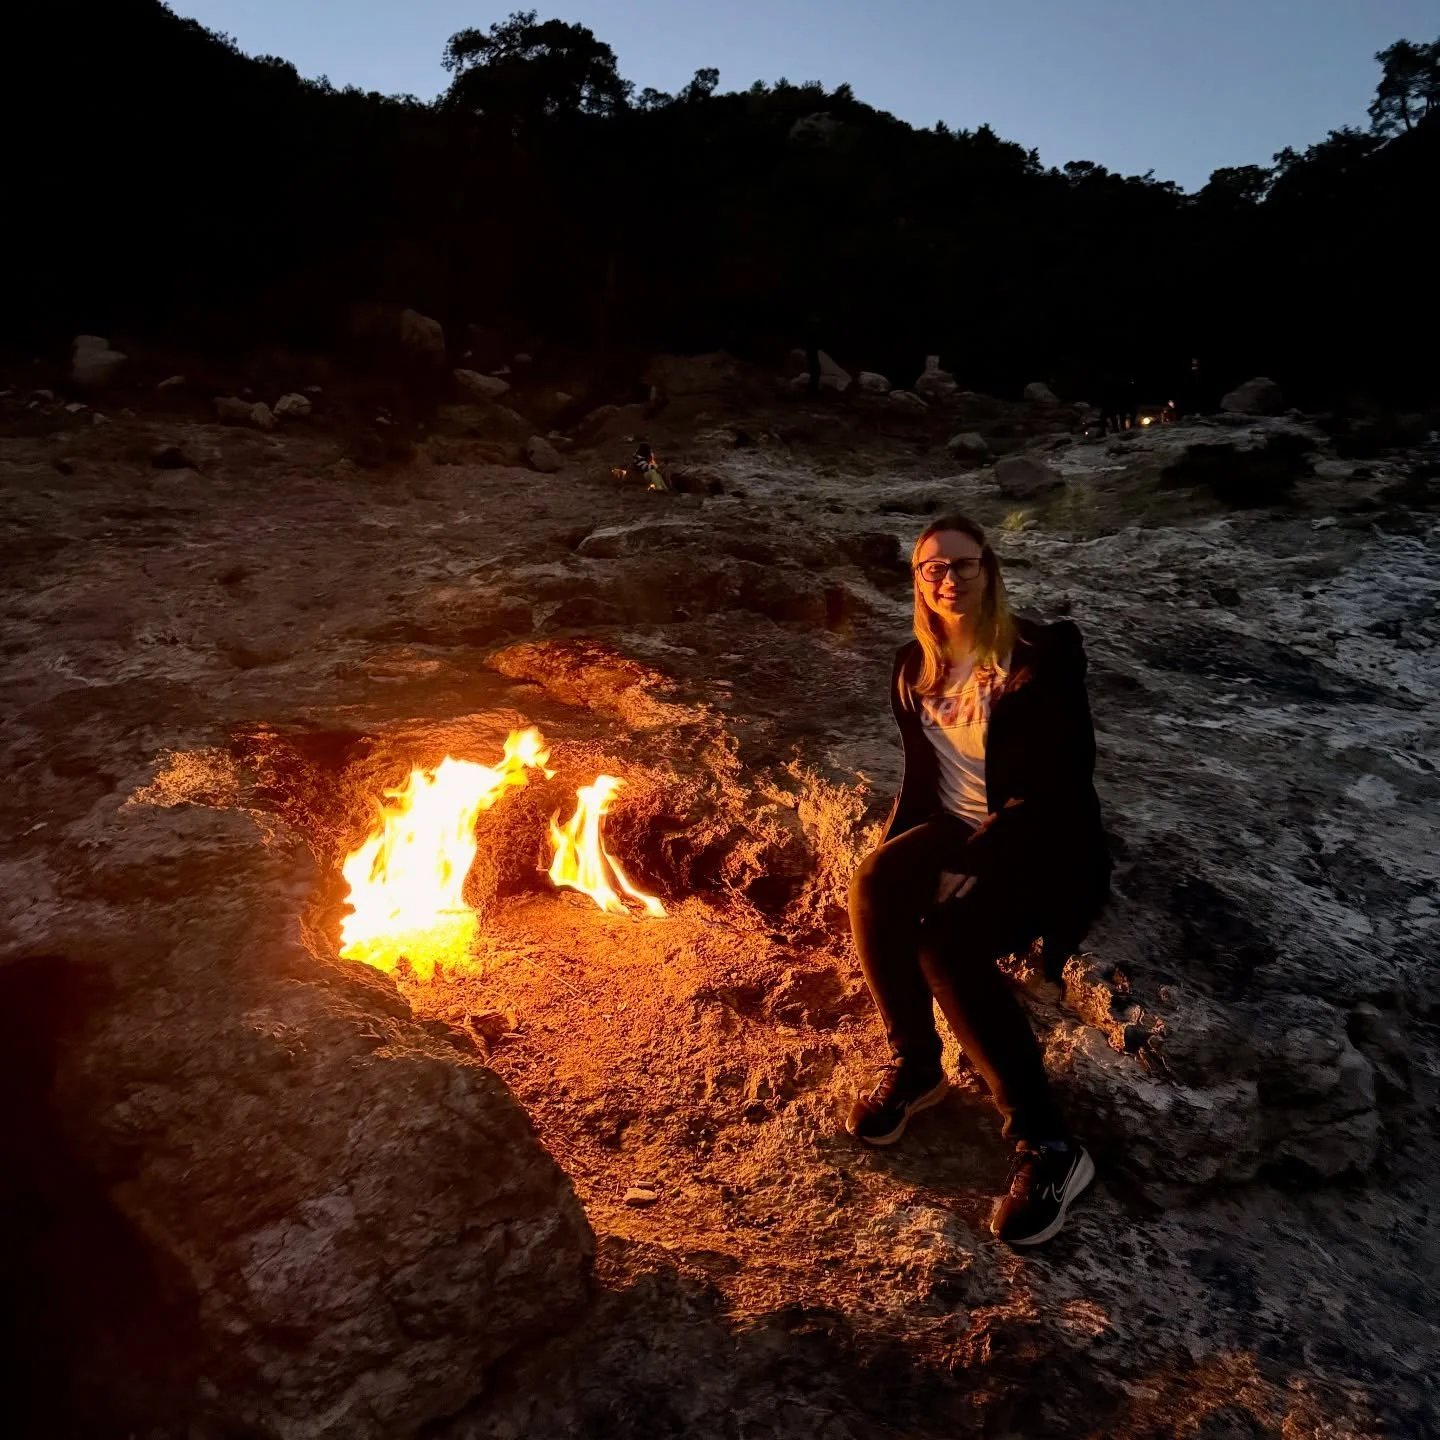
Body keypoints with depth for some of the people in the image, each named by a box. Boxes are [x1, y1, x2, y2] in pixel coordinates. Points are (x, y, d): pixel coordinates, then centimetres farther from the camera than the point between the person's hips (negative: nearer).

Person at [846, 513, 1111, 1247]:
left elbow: (1060, 789, -16)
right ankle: (913, 1065, -9)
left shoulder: (1041, 656, -11)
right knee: (870, 887, -27)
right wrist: (888, 853, -3)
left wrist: (977, 860, -24)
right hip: (957, 828, 5)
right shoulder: (916, 667, 8)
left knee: (945, 938, -33)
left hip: (1040, 844, -5)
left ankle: (1047, 1144, -25)